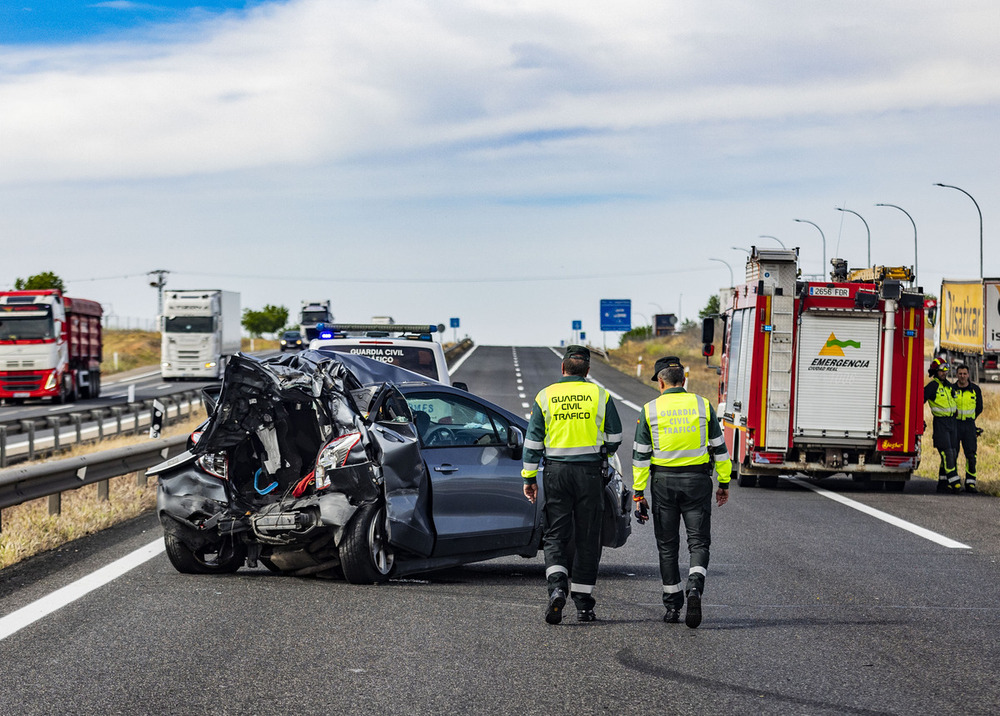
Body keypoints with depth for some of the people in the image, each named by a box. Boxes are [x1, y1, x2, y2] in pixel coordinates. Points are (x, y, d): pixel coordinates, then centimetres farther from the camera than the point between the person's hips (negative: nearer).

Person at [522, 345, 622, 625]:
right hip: (590, 471, 0)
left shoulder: (545, 396, 2)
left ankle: (557, 587, -19)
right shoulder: (600, 395, 0)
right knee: (587, 538, 7)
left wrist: (529, 477, 7)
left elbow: (533, 441, 1)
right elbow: (615, 437, 4)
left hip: (556, 471, 0)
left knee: (555, 535, 6)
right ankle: (583, 603, 8)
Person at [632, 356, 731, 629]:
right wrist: (724, 484, 10)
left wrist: (639, 494, 2)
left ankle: (672, 606, 10)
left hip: (664, 483, 0)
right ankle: (695, 587, -23)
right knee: (699, 542, 4)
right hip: (697, 482, 0)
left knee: (667, 546, 10)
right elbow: (719, 448, 3)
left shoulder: (650, 410, -1)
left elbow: (641, 456, -2)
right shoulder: (702, 406, 1)